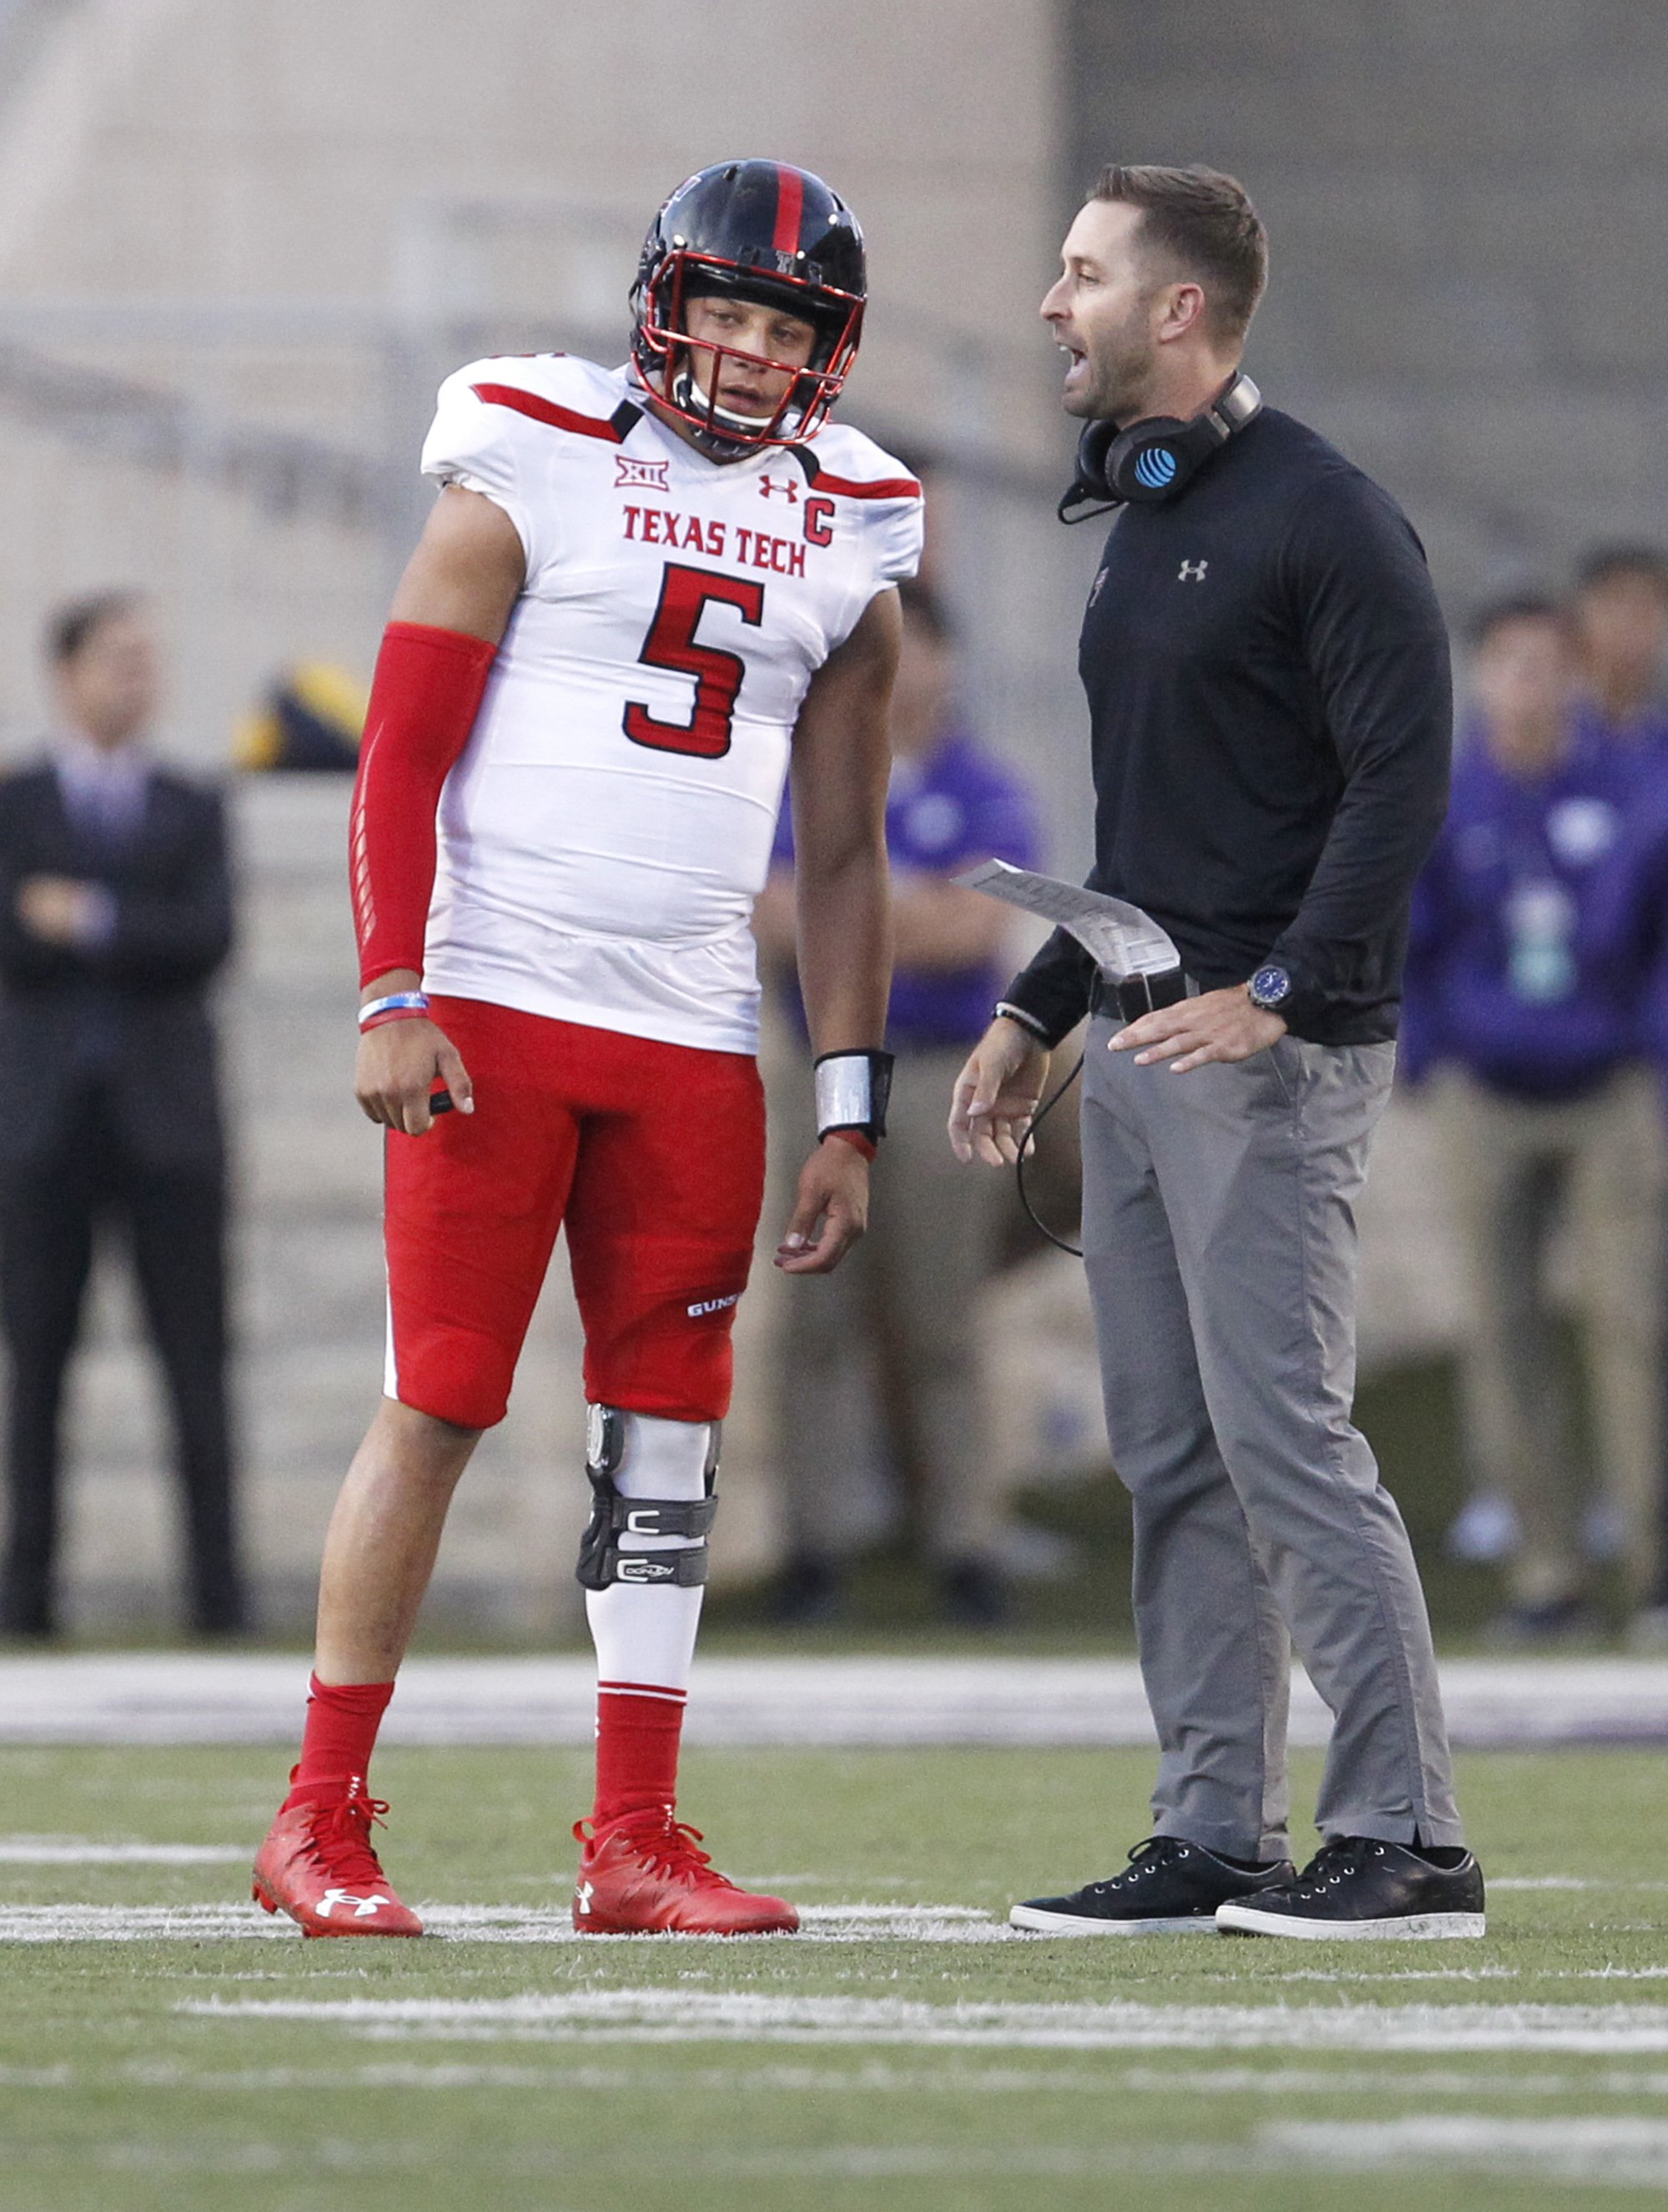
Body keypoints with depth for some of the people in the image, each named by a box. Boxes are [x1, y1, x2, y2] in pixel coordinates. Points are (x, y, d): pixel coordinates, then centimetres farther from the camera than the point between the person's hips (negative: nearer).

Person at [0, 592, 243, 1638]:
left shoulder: (195, 810, 12)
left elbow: (210, 940, -3)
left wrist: (91, 924, -11)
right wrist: (145, 942, -9)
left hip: (166, 1112, 1)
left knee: (197, 1362, -3)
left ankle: (219, 1587, -4)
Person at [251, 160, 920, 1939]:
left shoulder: (842, 549, 12)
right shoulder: (530, 484, -1)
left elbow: (842, 854, 15)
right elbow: (399, 758, -4)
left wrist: (850, 1110, 10)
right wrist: (392, 998, -14)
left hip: (692, 1040, 5)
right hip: (494, 1012, -5)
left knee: (668, 1429, 4)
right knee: (441, 1401, -6)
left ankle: (633, 1844, 9)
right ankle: (319, 1821, 1)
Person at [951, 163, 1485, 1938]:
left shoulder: (1323, 521, -10)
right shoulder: (1140, 524, 18)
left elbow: (1399, 783, -16)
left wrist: (1280, 992, -23)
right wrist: (1036, 1012, 23)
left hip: (1272, 1056, -9)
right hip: (1134, 1053, 9)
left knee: (1283, 1441, -12)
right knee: (1172, 1459, 8)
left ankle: (1408, 1841, -9)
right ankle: (1216, 1838, 12)